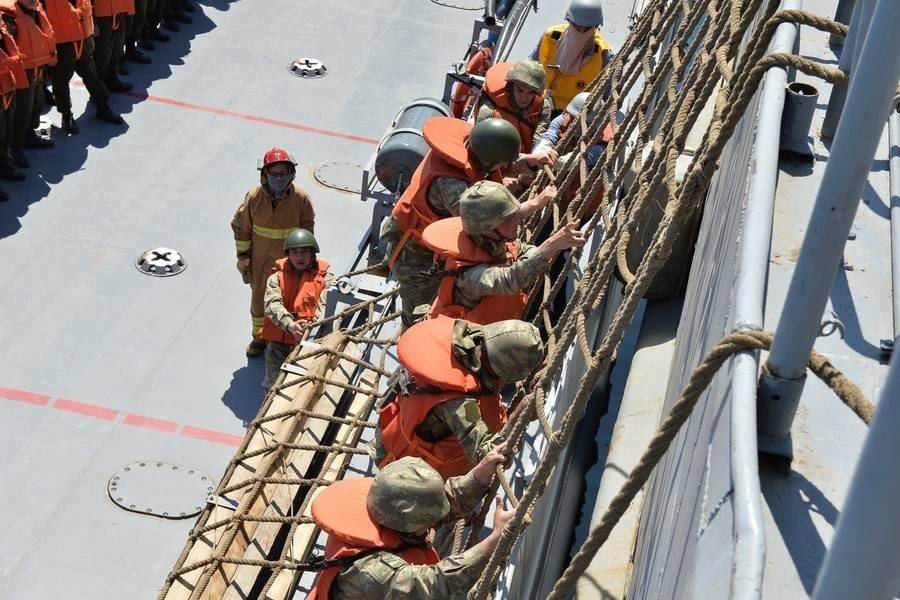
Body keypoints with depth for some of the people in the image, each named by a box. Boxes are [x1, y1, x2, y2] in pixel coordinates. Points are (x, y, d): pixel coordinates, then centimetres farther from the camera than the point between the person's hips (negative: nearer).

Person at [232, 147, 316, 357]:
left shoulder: (301, 199, -15)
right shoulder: (254, 197, -13)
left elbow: (307, 230, -1)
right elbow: (241, 228, -2)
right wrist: (243, 258, 0)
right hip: (260, 261, 2)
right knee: (259, 299, 17)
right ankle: (259, 336, 38)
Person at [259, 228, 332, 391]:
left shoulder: (324, 278, 5)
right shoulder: (277, 277, 7)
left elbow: (326, 306, -9)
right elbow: (272, 304, -8)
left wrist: (312, 326, -28)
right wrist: (289, 324, -28)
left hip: (310, 338, -1)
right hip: (280, 337, 2)